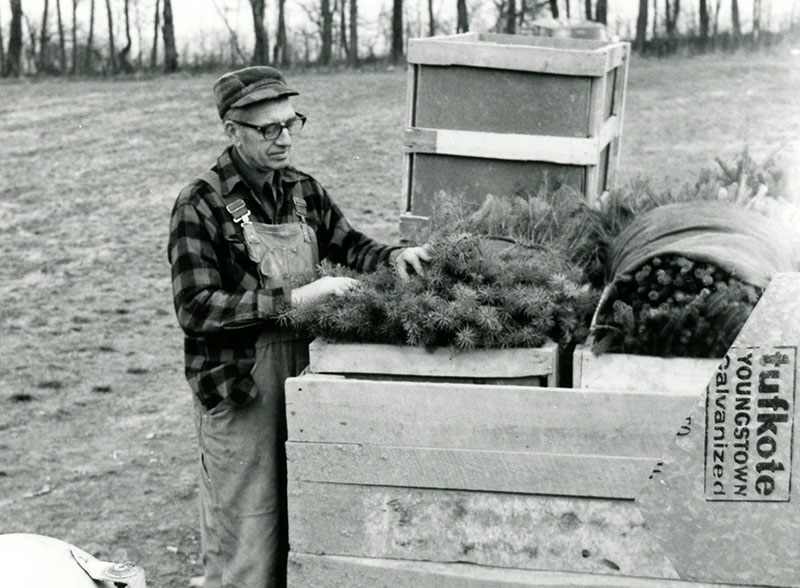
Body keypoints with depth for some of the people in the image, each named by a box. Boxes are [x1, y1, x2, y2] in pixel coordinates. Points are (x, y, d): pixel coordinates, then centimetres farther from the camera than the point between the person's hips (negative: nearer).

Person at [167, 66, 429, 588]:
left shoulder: (302, 191, 7)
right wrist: (292, 299, -24)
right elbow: (196, 309, -18)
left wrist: (393, 257, -3)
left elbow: (348, 244, 19)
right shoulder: (201, 205, -12)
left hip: (300, 374, 6)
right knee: (245, 539, 2)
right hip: (237, 387, -6)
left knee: (299, 526, 14)